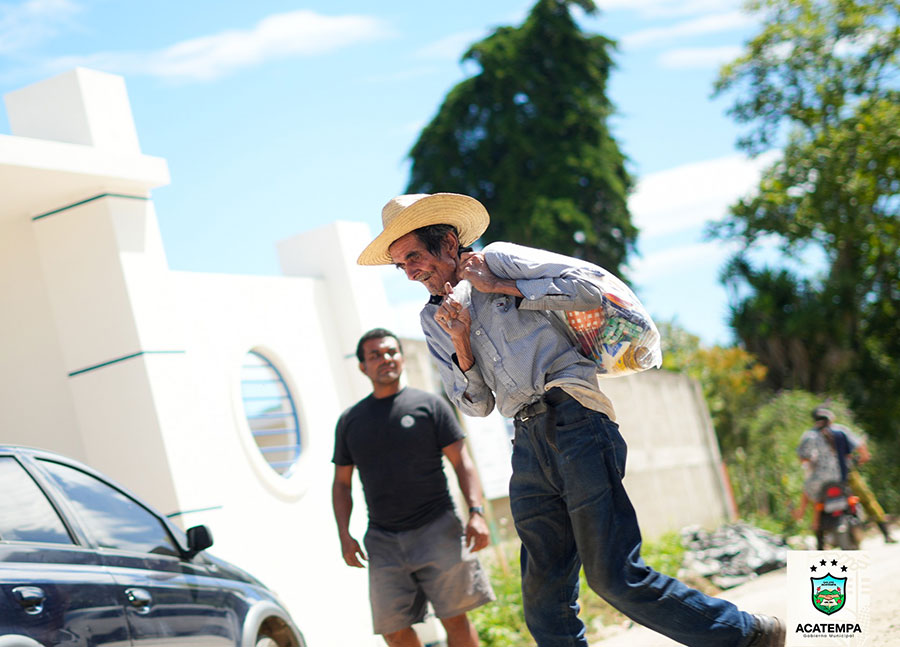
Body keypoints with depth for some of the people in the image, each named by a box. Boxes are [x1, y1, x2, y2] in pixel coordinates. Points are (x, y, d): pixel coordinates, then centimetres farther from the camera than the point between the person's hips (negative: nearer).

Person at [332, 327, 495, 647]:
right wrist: (344, 535, 4)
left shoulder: (429, 405, 5)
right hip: (383, 539, 2)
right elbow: (342, 483, 17)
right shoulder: (350, 420, 13)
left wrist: (476, 513, -10)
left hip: (436, 530, -2)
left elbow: (461, 461, 2)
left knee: (455, 618, -3)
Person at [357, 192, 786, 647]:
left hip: (573, 421, -7)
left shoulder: (498, 259, 4)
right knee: (544, 597, 2)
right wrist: (461, 344, -1)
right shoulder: (433, 319, 20)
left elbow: (591, 286, -4)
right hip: (529, 444, 7)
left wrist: (501, 286, -3)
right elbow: (477, 405, 16)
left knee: (613, 575, -12)